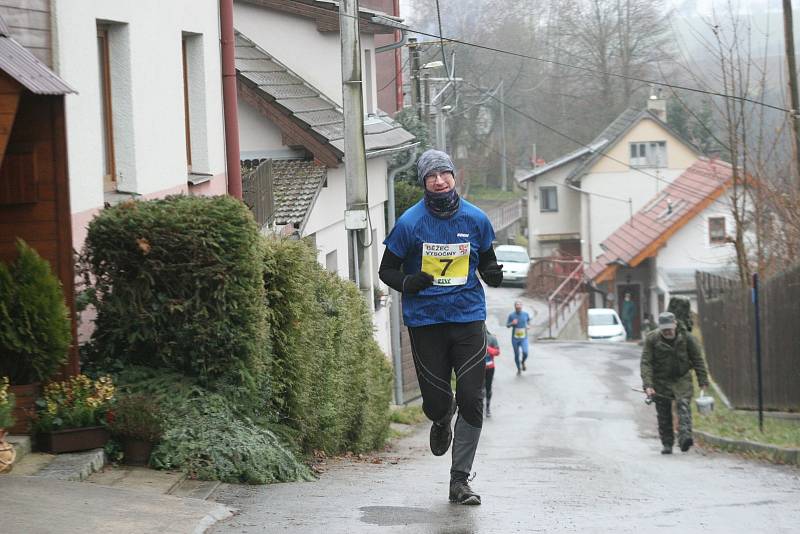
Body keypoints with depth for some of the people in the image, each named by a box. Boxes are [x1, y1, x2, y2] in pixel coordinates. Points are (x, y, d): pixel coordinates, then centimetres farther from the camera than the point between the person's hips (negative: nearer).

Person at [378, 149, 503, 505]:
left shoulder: (475, 219, 1)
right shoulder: (410, 223, -6)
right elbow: (386, 270, 1)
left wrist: (493, 275, -9)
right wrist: (407, 283, -21)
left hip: (468, 316, 1)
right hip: (425, 319, -1)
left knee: (471, 400, -7)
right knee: (436, 401, 1)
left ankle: (460, 480, 3)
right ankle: (442, 422, 41)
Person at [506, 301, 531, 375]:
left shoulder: (525, 314, 0)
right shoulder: (511, 315, -5)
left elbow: (529, 320, 22)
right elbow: (507, 325, 1)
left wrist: (528, 326, 4)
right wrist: (512, 323, -19)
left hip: (524, 338, 0)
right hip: (515, 338, 0)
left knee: (525, 352, -17)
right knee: (516, 355, 5)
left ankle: (523, 362, 15)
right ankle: (519, 369, 26)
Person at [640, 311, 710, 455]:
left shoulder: (687, 338, -7)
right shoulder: (652, 339, -9)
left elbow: (698, 360, 1)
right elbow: (646, 363, -10)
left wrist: (703, 382, -1)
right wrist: (648, 385, -19)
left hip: (682, 379, -1)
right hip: (661, 381, 1)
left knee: (684, 405, -22)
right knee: (663, 415, 3)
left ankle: (685, 436, -34)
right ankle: (667, 444, 15)